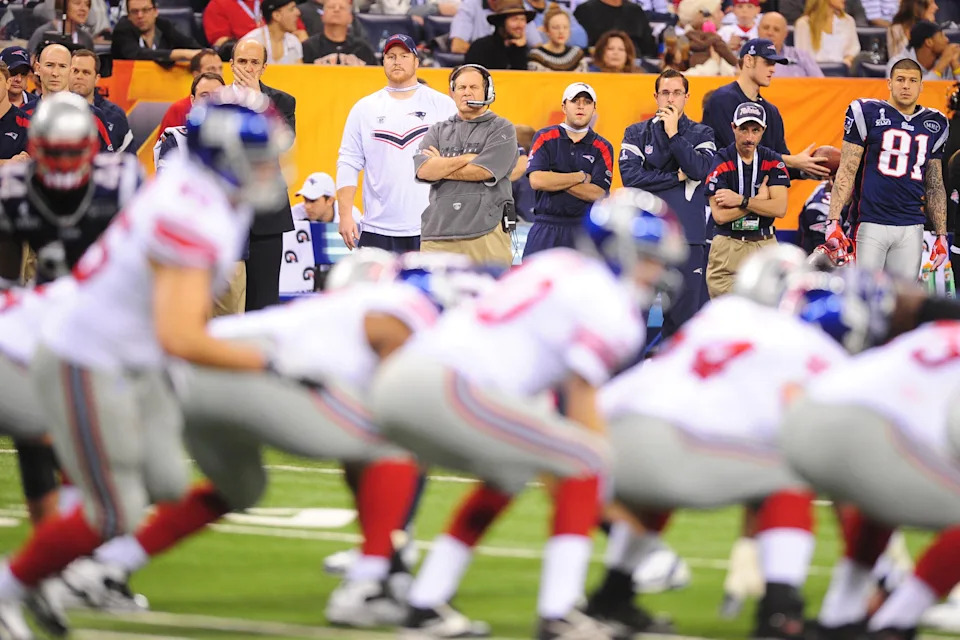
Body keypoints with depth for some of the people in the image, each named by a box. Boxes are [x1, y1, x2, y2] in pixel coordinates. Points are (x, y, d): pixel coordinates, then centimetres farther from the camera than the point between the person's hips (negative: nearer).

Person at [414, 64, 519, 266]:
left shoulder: (502, 129, 6)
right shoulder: (437, 131, 18)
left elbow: (483, 172, -8)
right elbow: (423, 171, 0)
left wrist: (441, 167, 3)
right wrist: (468, 158, -4)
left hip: (486, 232, -3)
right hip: (438, 236, 3)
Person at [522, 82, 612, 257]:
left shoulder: (602, 148, 6)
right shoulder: (545, 138, 5)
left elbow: (598, 194, -6)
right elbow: (536, 180, -9)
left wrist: (555, 180, -9)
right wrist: (581, 177, -5)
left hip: (585, 231, 1)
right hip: (546, 228, 0)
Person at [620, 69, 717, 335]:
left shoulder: (701, 134, 11)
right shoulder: (637, 133, 10)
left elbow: (699, 169, -7)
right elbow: (630, 176, -5)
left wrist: (674, 134, -7)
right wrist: (677, 177, -5)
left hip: (687, 234, 0)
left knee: (683, 312, 1)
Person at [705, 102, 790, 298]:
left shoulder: (772, 161, 4)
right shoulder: (721, 162, -5)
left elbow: (780, 208, -8)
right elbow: (719, 215, -13)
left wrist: (740, 200, -13)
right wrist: (759, 199, -7)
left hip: (766, 246, 2)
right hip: (728, 248, -2)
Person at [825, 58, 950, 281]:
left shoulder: (933, 125, 13)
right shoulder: (867, 114, 0)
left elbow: (935, 186, 18)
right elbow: (846, 172, -2)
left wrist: (941, 235, 13)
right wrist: (833, 220, -11)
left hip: (911, 228, 4)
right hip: (872, 224, -4)